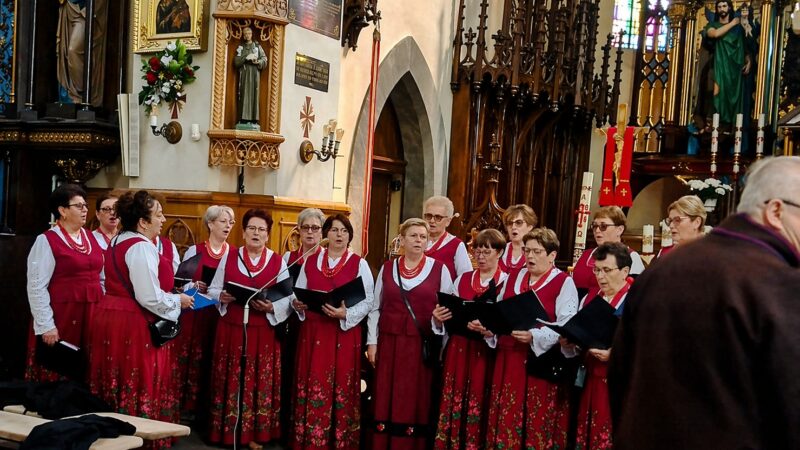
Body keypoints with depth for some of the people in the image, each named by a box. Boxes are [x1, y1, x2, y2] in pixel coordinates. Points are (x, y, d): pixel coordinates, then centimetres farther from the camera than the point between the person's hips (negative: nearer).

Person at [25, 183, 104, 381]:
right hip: (62, 317, -5)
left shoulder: (91, 238, 12)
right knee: (57, 376, 0)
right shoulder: (47, 241, -6)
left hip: (92, 315, 6)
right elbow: (36, 287, -9)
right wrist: (46, 326, -13)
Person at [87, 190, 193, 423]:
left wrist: (170, 296, 18)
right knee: (137, 391, -3)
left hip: (110, 315, 10)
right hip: (134, 324, -10)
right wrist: (178, 301, -5)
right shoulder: (142, 247, -17)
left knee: (117, 386, 14)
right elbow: (149, 297, -21)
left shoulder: (119, 242, 14)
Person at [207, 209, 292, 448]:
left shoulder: (278, 262, 3)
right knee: (231, 381, 4)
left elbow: (288, 299, -1)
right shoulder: (228, 258, 6)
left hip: (264, 332, 0)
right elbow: (213, 290, 8)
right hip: (231, 329, 1)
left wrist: (272, 307, -19)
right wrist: (222, 297, -13)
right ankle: (228, 430, 14)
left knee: (260, 382, 3)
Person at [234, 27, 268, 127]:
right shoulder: (240, 47, 14)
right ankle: (243, 120, -9)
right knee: (244, 96, -6)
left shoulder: (257, 47, 13)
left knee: (254, 96, -6)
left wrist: (257, 62, -13)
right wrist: (246, 58, -12)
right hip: (244, 74, 1)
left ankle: (254, 120, -9)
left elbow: (264, 60, 6)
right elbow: (236, 62, 2)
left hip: (255, 74, -1)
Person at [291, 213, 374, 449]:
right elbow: (298, 294, 14)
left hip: (344, 334, -2)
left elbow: (368, 302, -5)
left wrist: (346, 314, -20)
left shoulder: (359, 264, 0)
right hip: (313, 333, 3)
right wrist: (297, 304, -8)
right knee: (311, 389, 4)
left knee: (341, 389, 0)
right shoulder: (310, 261, 10)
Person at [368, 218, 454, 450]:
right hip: (389, 343, 2)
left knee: (416, 401, 1)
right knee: (387, 400, 4)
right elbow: (375, 308, 10)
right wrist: (372, 342, 4)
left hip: (423, 346, -2)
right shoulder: (387, 268, 8)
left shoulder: (439, 269, 2)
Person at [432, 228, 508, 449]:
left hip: (486, 353, -4)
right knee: (452, 403, 4)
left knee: (477, 407, -1)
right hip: (458, 349, 4)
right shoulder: (462, 279, 12)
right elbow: (451, 315, 14)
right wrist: (439, 318, -7)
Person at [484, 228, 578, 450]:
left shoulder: (564, 283, -3)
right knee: (506, 423, 7)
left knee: (539, 427, 0)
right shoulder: (513, 279, 15)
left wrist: (533, 336, -27)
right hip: (508, 360, 5)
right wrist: (490, 327, -2)